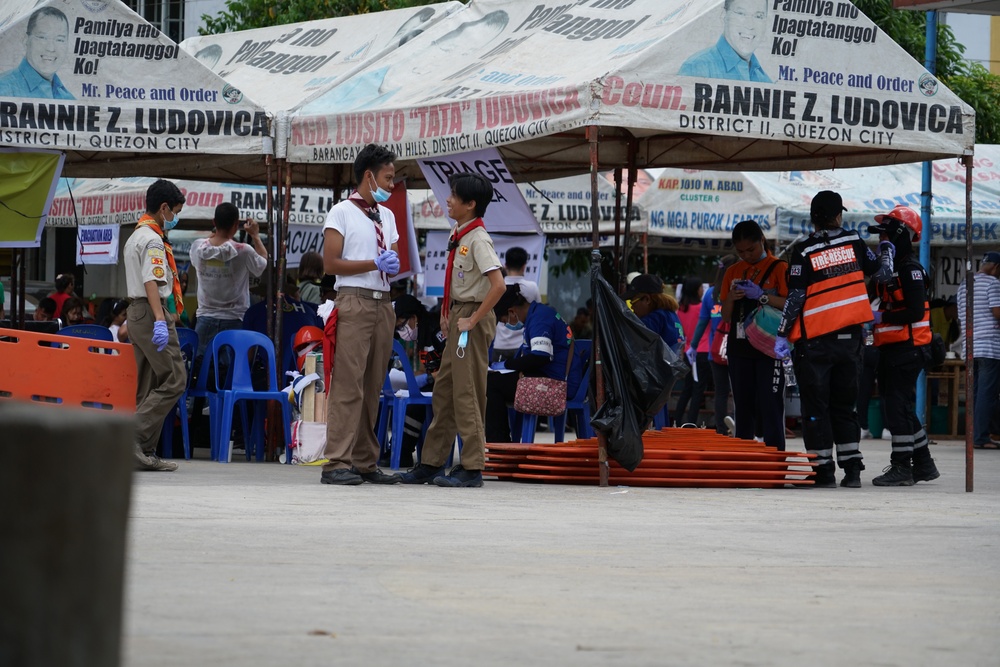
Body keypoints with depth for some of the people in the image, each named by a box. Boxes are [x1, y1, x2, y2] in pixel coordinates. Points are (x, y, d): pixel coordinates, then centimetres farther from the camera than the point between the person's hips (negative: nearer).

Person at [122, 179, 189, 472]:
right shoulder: (153, 240, -12)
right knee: (174, 380, -11)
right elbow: (151, 282, -23)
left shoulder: (135, 238, 20)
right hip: (150, 311, -11)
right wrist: (160, 321, -31)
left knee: (150, 386, 9)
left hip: (136, 313, 11)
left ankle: (145, 451, 6)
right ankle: (136, 437, -19)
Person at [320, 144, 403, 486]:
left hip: (382, 303, 7)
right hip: (354, 302, -7)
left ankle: (365, 462, 10)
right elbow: (330, 263, -7)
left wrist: (393, 265, -1)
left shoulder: (387, 216, 19)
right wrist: (375, 264, -12)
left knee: (373, 387, 7)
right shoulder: (342, 213, -2)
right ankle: (336, 463, -13)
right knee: (348, 384, -11)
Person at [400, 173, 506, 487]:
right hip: (458, 314, 10)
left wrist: (473, 319, -21)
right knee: (444, 389, 12)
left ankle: (472, 468, -2)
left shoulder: (478, 239, -16)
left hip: (473, 316, -10)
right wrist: (447, 312, 15)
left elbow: (498, 285, -25)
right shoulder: (457, 236, 11)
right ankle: (431, 463, 17)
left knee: (466, 392, -7)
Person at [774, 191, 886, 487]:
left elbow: (796, 297, -11)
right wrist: (885, 250, 33)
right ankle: (852, 469, 8)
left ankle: (823, 471, 0)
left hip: (815, 340, -4)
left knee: (816, 406, 2)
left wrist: (783, 335, -5)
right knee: (845, 404, 12)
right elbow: (881, 272, 12)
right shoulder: (853, 241, 2)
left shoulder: (803, 251, -8)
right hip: (850, 337, 4)